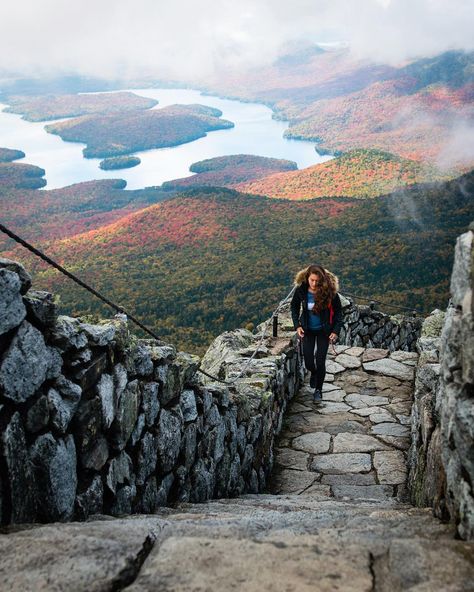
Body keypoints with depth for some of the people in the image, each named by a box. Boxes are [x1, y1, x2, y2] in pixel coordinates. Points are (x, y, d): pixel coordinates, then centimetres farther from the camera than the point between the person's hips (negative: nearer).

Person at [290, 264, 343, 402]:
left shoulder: (329, 291, -21)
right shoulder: (301, 290, -16)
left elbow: (338, 311, -8)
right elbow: (294, 307, 2)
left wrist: (335, 331, -14)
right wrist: (297, 325, -8)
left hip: (323, 330, -2)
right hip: (308, 330, 2)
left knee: (320, 361, -2)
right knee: (308, 362, 2)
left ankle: (318, 389, 22)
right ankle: (314, 373, 41)